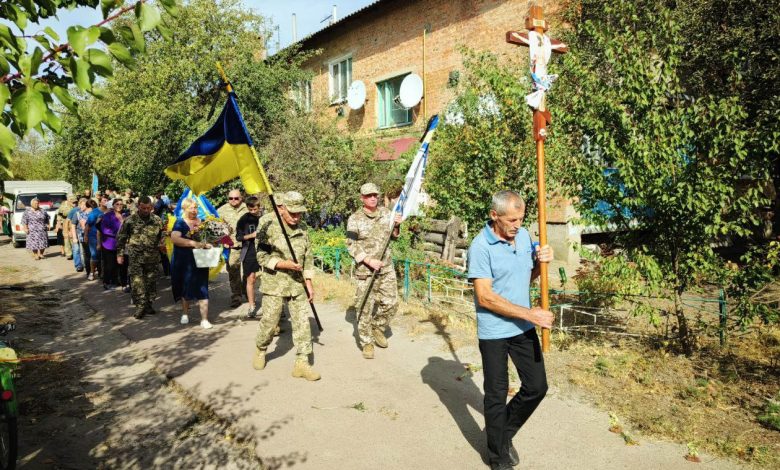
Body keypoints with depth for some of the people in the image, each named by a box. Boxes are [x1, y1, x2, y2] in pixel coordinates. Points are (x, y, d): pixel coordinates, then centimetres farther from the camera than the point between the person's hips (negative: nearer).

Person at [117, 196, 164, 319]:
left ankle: (148, 304, 21)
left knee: (151, 282, 8)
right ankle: (140, 306, 2)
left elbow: (161, 236, 17)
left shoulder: (157, 220, 3)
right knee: (137, 282, -6)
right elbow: (121, 238, 2)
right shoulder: (130, 220, -4)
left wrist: (161, 244, -2)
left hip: (152, 258, 3)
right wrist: (120, 254, 0)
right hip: (135, 257, -2)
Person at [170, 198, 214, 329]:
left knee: (202, 289, -4)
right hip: (184, 262, -2)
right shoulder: (180, 223, -4)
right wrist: (193, 243, -30)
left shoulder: (201, 222, 6)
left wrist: (207, 244, -10)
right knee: (185, 288, 12)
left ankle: (204, 319, -4)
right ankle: (185, 314, 31)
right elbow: (174, 238, -22)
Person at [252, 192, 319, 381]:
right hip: (274, 283, -4)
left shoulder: (302, 227, 5)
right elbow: (261, 256, -10)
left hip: (297, 284, 4)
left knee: (302, 322, 1)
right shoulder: (268, 225, -10)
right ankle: (260, 351, 33)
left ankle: (302, 363, 8)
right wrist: (284, 264, -22)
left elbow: (308, 256, 10)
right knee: (269, 321, 4)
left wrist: (309, 283, 6)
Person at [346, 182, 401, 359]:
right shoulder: (355, 219, -7)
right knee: (365, 307, 1)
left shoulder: (386, 213, 6)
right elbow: (351, 245, -10)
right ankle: (367, 342, 14)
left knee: (391, 303, 8)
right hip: (365, 270, -4)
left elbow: (394, 236, 17)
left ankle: (377, 328, 33)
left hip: (386, 268, 4)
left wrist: (396, 226, -5)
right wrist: (369, 260, -20)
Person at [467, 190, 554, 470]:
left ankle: (503, 431, 36)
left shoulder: (524, 236, 3)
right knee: (497, 395, 8)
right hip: (494, 332, -6)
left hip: (524, 328, 6)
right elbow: (485, 297, -21)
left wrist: (540, 263, -7)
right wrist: (530, 313, -21)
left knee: (537, 387, 12)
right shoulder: (481, 246, -18)